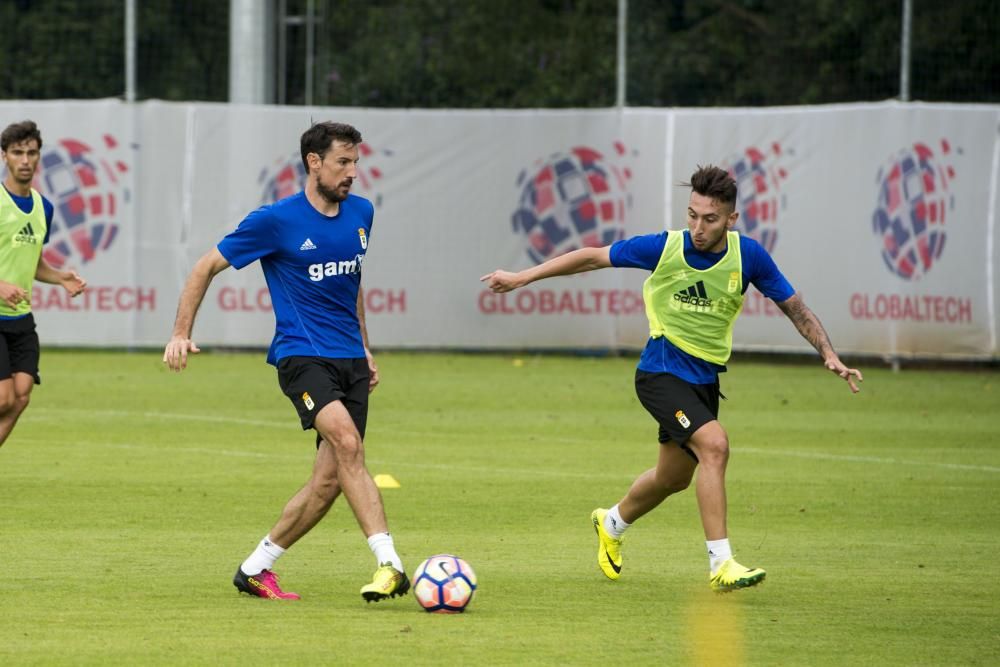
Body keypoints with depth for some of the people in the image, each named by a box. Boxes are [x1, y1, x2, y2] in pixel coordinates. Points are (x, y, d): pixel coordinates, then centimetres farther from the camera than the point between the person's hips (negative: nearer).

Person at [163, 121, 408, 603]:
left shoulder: (360, 214, 10)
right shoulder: (276, 221, -8)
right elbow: (207, 267, 1)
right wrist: (181, 334, -5)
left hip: (350, 360, 6)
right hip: (302, 357, -6)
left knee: (329, 480, 0)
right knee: (347, 443, -28)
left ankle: (255, 569, 16)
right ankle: (389, 565, -35)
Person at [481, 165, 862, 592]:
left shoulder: (748, 256, -9)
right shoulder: (664, 248, -16)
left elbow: (794, 307, 2)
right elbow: (592, 257, -4)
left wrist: (830, 356, -9)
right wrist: (522, 278, -2)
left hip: (705, 378, 5)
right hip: (662, 372, -5)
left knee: (674, 477, 18)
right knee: (714, 445, -26)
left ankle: (613, 524, 49)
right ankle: (721, 564, -25)